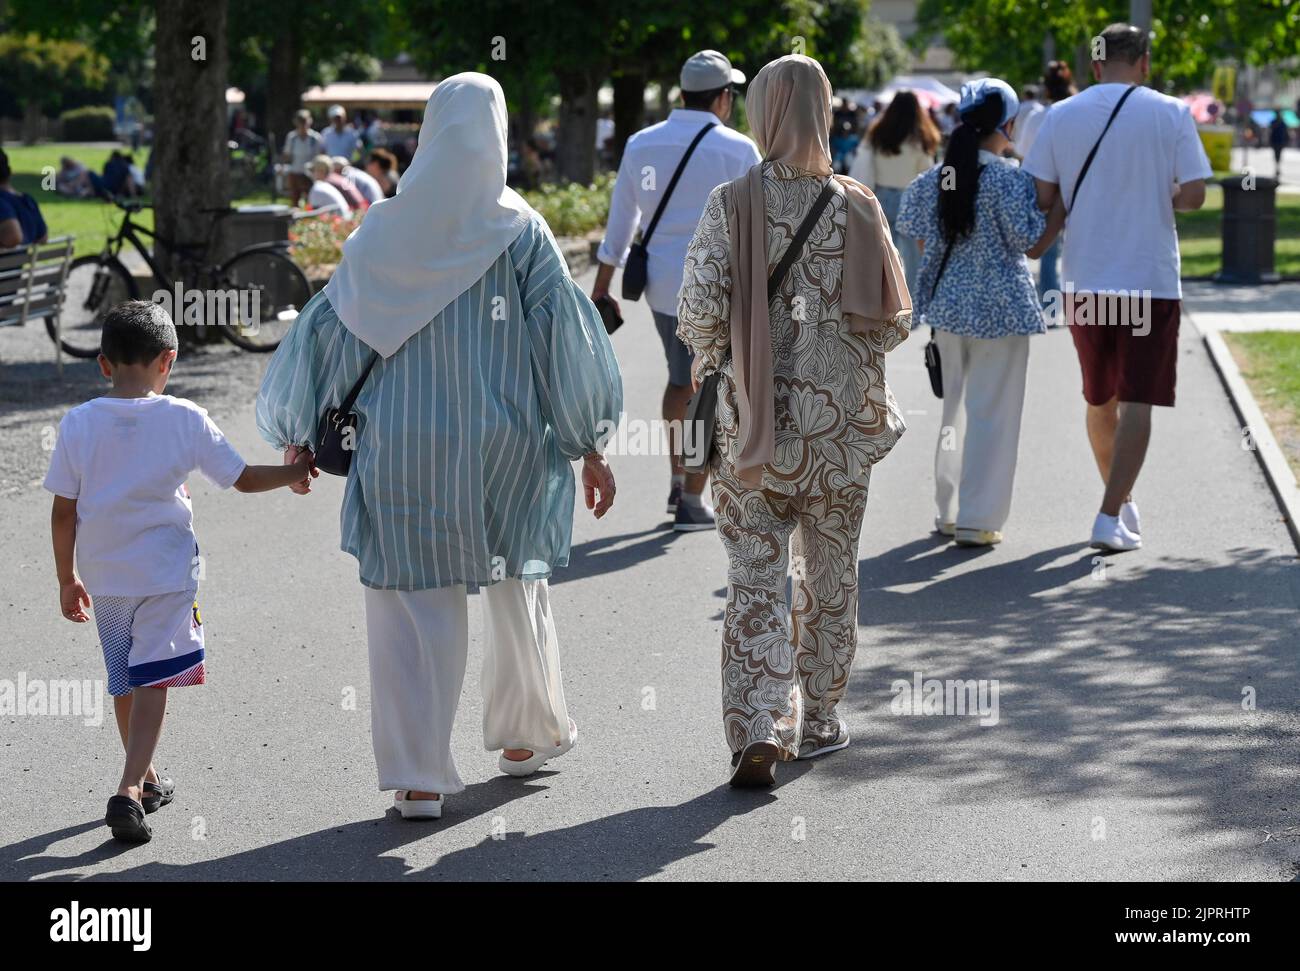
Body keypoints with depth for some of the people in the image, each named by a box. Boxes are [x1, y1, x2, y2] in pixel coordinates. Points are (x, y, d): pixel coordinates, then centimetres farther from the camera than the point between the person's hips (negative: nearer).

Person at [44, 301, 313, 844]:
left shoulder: (78, 424, -5)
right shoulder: (185, 419, -9)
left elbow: (63, 512, -2)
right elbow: (243, 479, -1)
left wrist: (67, 580, 8)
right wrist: (295, 472, 17)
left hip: (104, 576, 3)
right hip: (165, 572, -3)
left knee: (124, 681, 18)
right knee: (151, 682, -3)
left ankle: (147, 781, 34)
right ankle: (130, 791, -18)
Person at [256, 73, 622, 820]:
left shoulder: (385, 233, -3)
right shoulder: (519, 231, -7)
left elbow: (331, 329, 1)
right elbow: (564, 334, -8)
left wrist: (298, 433, 12)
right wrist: (592, 447, -2)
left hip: (407, 448, 0)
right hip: (507, 445, 0)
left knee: (415, 604, 5)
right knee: (517, 589, 20)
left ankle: (419, 777, 0)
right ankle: (526, 735, 36)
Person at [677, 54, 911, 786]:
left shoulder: (732, 204, -9)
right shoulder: (856, 206, -5)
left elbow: (700, 309, -13)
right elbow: (895, 320, -2)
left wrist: (715, 357, 8)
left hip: (754, 417, -1)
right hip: (841, 422, 1)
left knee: (756, 577, 4)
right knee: (831, 573, 16)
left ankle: (758, 732, -8)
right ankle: (818, 720, 28)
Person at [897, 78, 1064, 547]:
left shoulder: (935, 177, 2)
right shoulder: (1009, 178, -15)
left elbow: (921, 237, 10)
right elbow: (1033, 244, -12)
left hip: (949, 301, 6)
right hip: (999, 307, -6)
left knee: (955, 408, 18)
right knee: (992, 412, 1)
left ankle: (948, 511, 24)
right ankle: (977, 520, 1)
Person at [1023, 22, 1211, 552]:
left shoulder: (1061, 116, 1)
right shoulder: (1171, 114, -5)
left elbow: (1041, 199, -2)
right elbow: (1193, 195, -9)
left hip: (1084, 279, 3)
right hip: (1150, 278, -3)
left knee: (1100, 399, 18)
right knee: (1138, 402, 0)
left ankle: (1121, 500, 32)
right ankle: (1111, 517, -9)